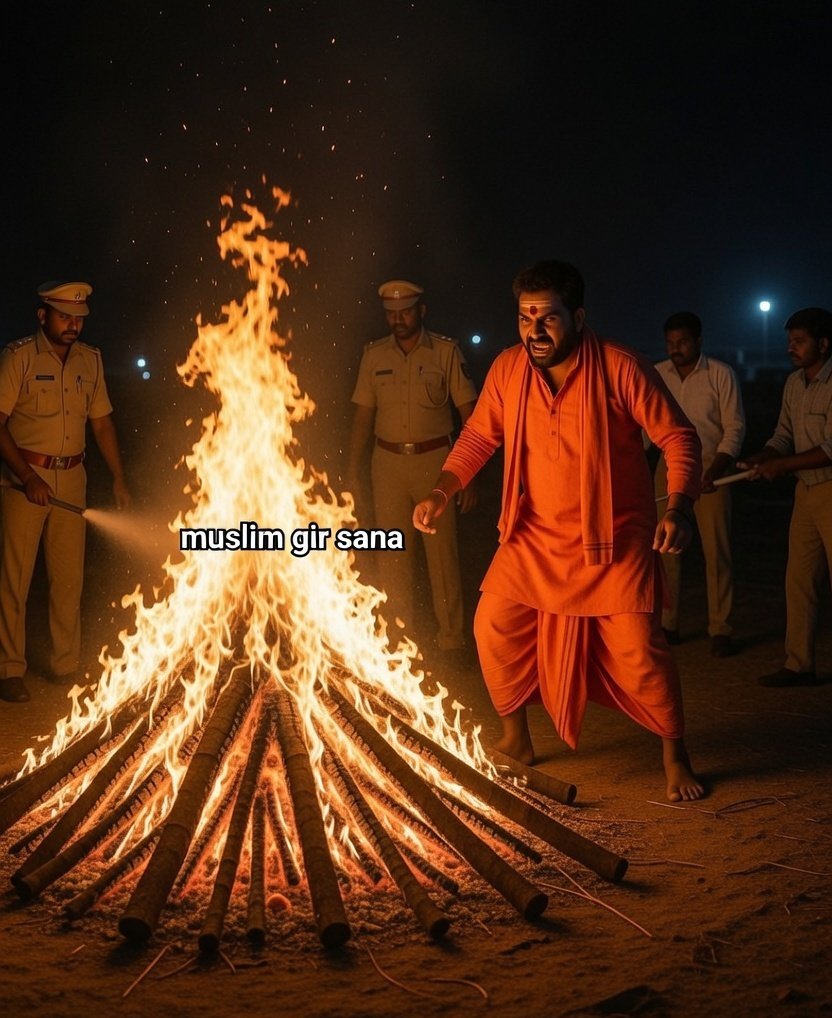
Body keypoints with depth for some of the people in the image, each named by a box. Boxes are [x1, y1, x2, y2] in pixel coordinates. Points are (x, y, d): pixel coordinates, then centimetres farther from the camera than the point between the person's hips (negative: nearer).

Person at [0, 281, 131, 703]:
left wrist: (119, 478, 9)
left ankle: (67, 666, 18)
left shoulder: (90, 360, 8)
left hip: (71, 479, 4)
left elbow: (102, 421, 14)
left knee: (69, 577, 8)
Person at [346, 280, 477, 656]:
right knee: (392, 555, 8)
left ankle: (451, 639, 9)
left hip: (434, 460, -3)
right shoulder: (374, 355, 6)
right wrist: (352, 471, 5)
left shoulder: (446, 352, -3)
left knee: (442, 552, -1)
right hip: (388, 461, 3)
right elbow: (363, 415, 9)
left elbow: (469, 414, -2)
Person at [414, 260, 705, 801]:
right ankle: (516, 740, 24)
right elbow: (479, 435, 9)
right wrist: (442, 491, -5)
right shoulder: (507, 369, -5)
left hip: (614, 539, -4)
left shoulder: (622, 368, -17)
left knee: (639, 648, -7)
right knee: (495, 625, 1)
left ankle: (675, 757, 17)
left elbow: (679, 437, -10)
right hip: (533, 538, 4)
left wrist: (680, 506, -25)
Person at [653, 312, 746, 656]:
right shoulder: (655, 375, 3)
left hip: (710, 470, -2)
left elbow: (735, 427, -4)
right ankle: (667, 625, 15)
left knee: (717, 552, 0)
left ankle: (720, 629, 7)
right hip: (668, 469, 3)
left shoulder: (721, 375, -4)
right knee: (665, 549, 5)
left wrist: (716, 468, -15)